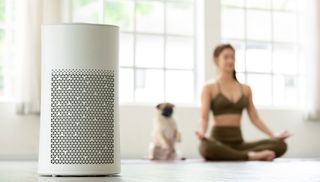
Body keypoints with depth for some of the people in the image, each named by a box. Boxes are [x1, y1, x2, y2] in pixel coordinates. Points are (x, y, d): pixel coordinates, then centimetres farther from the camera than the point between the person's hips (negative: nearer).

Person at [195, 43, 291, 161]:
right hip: (218, 140, -4)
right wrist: (202, 132, -27)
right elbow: (204, 118, -4)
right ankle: (249, 156, -29)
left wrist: (273, 135, 1)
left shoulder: (245, 89, 17)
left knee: (280, 145, -19)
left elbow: (254, 118, 15)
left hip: (238, 142, 4)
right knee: (206, 147, -43)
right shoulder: (209, 88, 5)